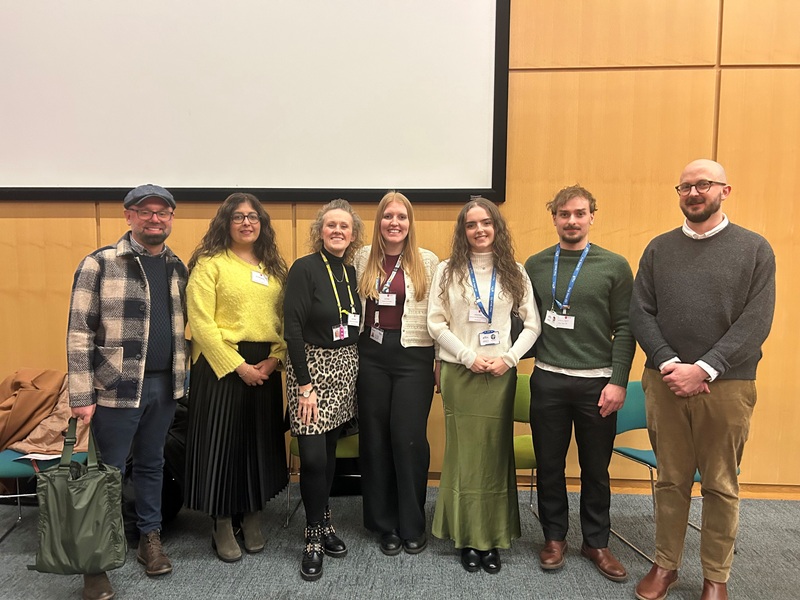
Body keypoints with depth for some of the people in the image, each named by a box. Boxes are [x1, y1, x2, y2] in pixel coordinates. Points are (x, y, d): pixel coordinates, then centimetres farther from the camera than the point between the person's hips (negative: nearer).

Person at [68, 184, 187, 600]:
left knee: (151, 465, 17)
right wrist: (81, 395, -12)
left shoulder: (177, 268, 9)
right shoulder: (99, 264, -8)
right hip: (117, 387, -4)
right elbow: (79, 332, -10)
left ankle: (150, 538, 33)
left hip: (164, 385, 5)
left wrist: (182, 377, 9)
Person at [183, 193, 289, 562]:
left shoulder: (273, 266, 12)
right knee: (221, 442, 3)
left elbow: (284, 318, 8)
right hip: (222, 364, -4)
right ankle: (223, 527, 20)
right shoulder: (210, 263, -3)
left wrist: (275, 358, -7)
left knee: (261, 443, 11)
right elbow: (201, 323, -11)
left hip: (265, 366, 5)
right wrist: (238, 366, -15)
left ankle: (252, 520, 28)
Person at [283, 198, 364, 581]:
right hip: (312, 365, -5)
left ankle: (324, 523, 29)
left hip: (346, 368, 6)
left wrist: (353, 369, 6)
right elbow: (293, 328, -15)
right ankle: (315, 536, 13)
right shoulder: (304, 268, -10)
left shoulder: (350, 271, 8)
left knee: (330, 451, 13)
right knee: (313, 456, -5)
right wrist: (304, 384, -17)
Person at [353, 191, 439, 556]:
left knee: (409, 440, -1)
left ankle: (413, 526, 19)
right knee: (375, 440, 9)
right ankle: (386, 525, 25)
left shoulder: (428, 261, 0)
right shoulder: (363, 258, 6)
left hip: (413, 357, -2)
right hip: (372, 355, 3)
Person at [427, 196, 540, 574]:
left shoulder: (514, 272, 5)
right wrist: (469, 357, -11)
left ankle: (493, 538, 18)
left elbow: (532, 324, 4)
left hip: (501, 375, 1)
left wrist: (509, 358, -9)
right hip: (459, 373, -1)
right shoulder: (448, 270, 2)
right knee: (465, 453, 3)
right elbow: (436, 324, -3)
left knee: (496, 454, 6)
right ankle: (468, 538, 16)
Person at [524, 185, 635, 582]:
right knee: (549, 465, 11)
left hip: (597, 382, -1)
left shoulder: (614, 266, 0)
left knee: (596, 469, 11)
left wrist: (618, 381, -8)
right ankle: (554, 537, 29)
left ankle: (596, 542, 29)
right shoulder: (535, 266, 6)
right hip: (548, 380, 1)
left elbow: (624, 329, -2)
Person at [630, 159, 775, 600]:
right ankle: (665, 564, 26)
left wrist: (703, 369, -16)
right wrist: (670, 364, -12)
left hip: (727, 385, -1)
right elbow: (640, 313, 2)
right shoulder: (659, 249, 8)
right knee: (671, 480, 11)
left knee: (721, 486, 10)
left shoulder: (755, 249, 1)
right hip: (665, 382, 2)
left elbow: (756, 321, -7)